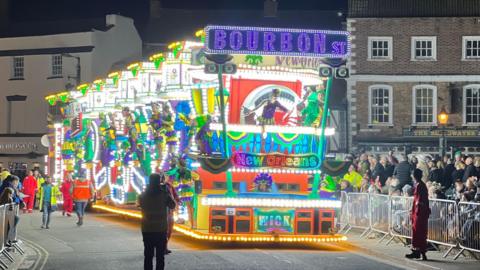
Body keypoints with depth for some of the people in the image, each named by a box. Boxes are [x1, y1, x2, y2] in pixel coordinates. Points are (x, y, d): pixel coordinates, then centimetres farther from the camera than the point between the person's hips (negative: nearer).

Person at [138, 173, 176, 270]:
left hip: (147, 230, 1)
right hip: (161, 229, -1)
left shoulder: (143, 195, -4)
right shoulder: (164, 194, -9)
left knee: (148, 255, 6)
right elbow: (172, 206, 5)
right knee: (160, 256, 5)